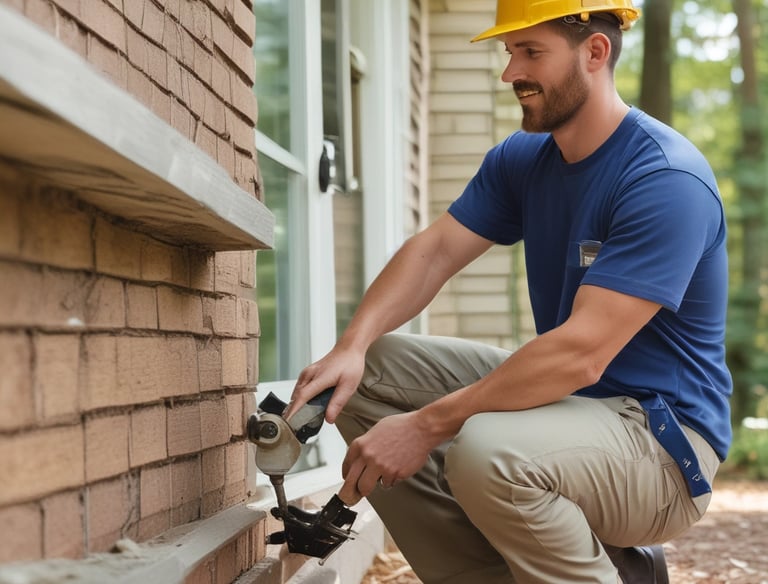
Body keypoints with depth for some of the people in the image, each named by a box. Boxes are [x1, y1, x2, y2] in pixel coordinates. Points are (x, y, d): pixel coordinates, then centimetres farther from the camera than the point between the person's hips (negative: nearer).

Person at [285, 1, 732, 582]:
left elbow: (582, 352, -28)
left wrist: (427, 426, -29)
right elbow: (435, 250, 0)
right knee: (363, 374, -2)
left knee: (484, 452, -37)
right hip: (564, 394, 8)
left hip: (664, 436, -8)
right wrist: (352, 347, -19)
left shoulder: (668, 179, -21)